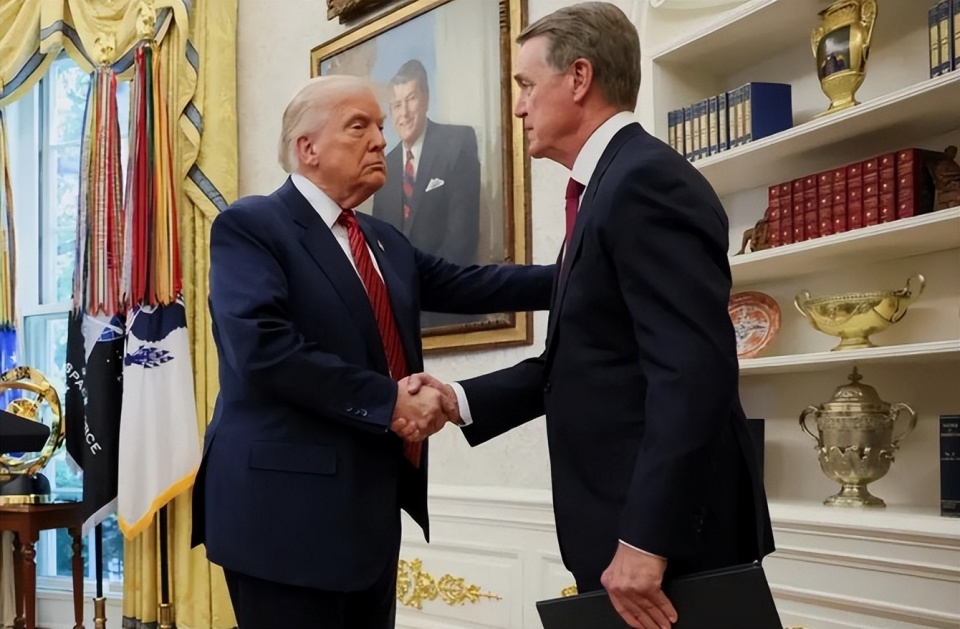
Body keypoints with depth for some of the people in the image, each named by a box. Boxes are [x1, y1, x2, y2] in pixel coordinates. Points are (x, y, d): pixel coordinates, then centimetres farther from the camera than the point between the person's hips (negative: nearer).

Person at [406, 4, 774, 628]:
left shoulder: (646, 180, -16)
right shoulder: (611, 186, 16)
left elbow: (693, 370, -24)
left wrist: (645, 540, -26)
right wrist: (460, 400, 9)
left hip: (664, 527, -9)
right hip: (628, 524, 9)